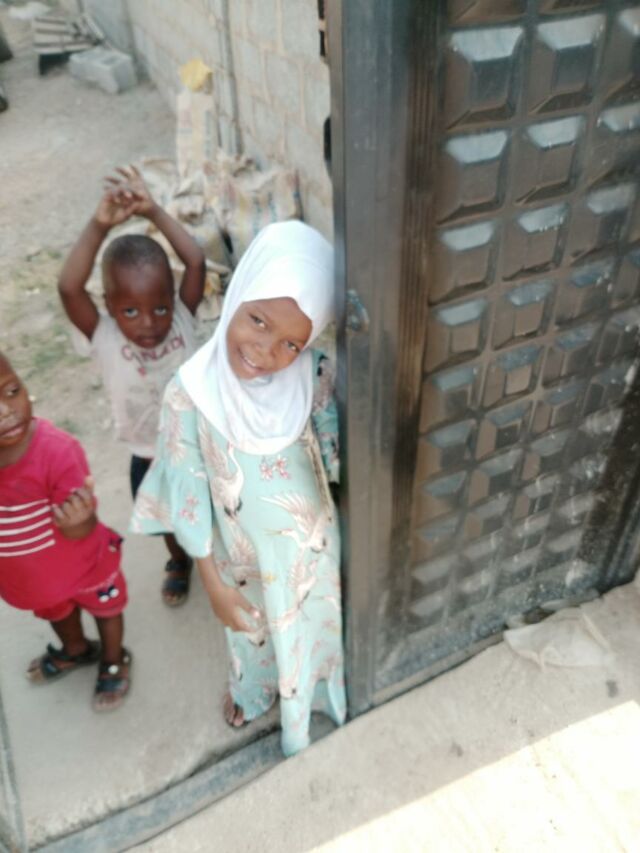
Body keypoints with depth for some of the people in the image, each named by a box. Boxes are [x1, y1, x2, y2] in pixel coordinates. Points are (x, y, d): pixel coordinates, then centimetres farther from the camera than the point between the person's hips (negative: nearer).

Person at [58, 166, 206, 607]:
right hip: (150, 459, 0)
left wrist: (154, 212, -32)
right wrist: (99, 227, -44)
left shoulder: (182, 322, -19)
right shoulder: (105, 339, -22)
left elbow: (197, 262, -30)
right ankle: (179, 563, 57)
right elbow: (69, 289, -37)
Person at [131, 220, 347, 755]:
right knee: (251, 629, 30)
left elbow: (336, 450, -7)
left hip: (312, 546, 1)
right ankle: (254, 690, 66)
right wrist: (212, 580, -11)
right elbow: (188, 496, -18)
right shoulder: (190, 394, -28)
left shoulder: (314, 376, -25)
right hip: (242, 556, 0)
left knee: (312, 625, 29)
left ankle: (314, 690, 64)